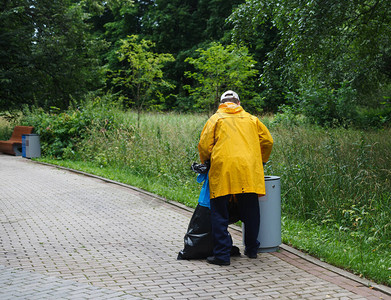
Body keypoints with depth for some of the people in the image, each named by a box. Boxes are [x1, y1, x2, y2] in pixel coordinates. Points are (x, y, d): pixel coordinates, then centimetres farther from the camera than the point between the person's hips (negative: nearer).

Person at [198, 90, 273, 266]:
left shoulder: (216, 119, 11)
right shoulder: (251, 119, 19)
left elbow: (204, 145, 3)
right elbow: (267, 141, 18)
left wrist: (205, 163, 21)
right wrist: (261, 162, 32)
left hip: (222, 171, -3)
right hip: (249, 172, 3)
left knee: (219, 215, 2)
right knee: (250, 212, 15)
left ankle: (222, 255, -1)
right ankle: (252, 250, 26)